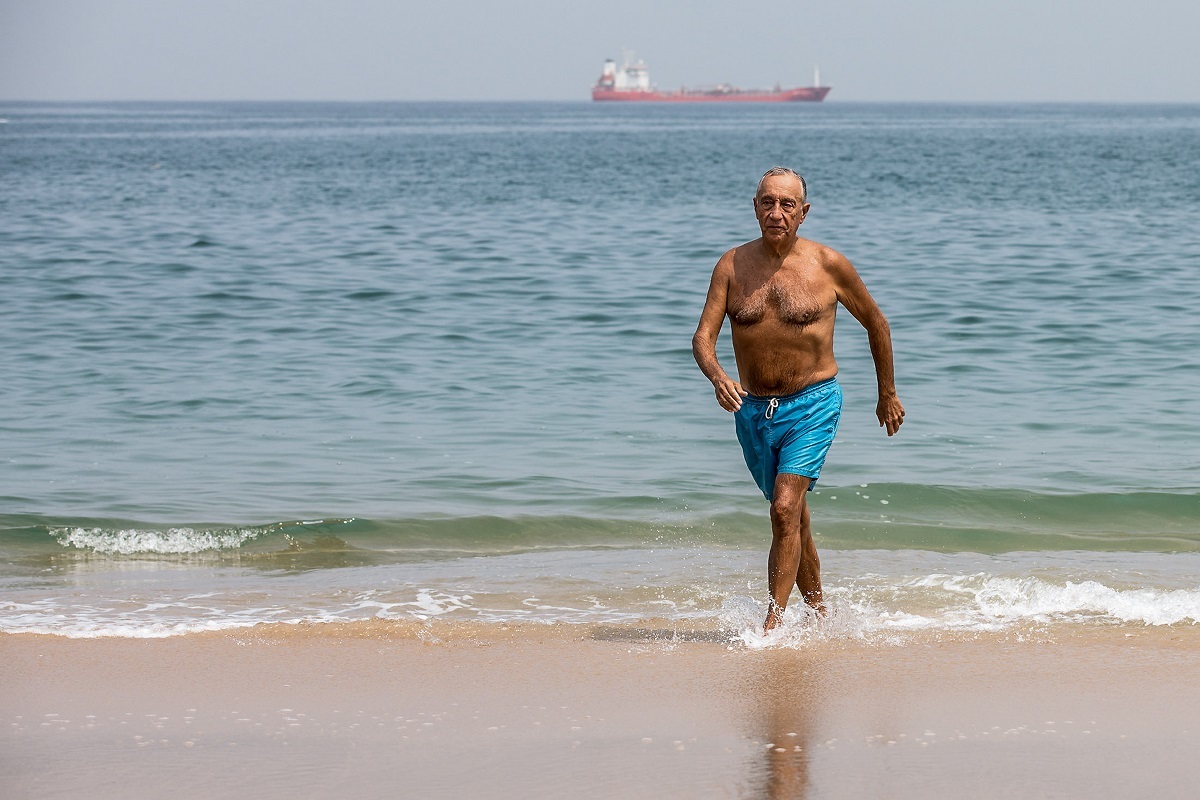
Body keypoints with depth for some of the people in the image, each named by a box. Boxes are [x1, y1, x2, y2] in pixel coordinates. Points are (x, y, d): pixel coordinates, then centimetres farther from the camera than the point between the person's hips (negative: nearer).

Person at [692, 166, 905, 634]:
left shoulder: (828, 265, -7)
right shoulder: (733, 265, -1)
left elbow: (875, 323, 8)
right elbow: (703, 336, -8)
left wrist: (888, 395, 14)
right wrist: (717, 377, -30)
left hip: (812, 406, -4)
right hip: (752, 410, 4)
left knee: (786, 510, -20)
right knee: (791, 516, 18)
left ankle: (773, 625, -21)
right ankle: (818, 610, 35)